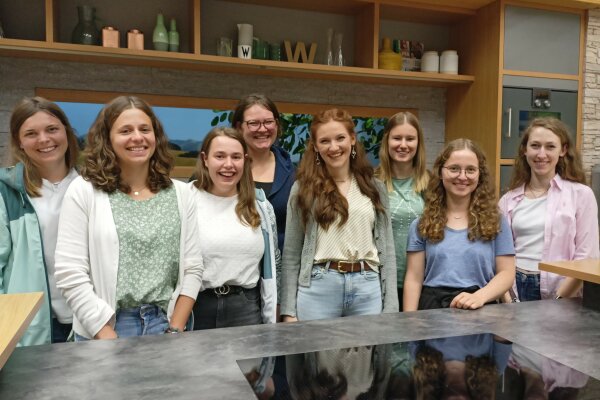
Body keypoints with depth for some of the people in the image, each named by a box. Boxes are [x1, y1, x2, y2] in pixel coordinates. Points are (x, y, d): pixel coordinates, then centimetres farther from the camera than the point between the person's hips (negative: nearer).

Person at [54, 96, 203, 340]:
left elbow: (193, 269, 1)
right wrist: (111, 343, -13)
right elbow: (70, 275, -10)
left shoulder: (180, 193, 1)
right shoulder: (83, 191, -7)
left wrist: (175, 331, -6)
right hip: (102, 331, -2)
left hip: (166, 324, 2)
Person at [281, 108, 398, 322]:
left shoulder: (374, 187, 7)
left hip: (368, 289, 2)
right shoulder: (304, 189, 1)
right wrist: (289, 310, -2)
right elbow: (291, 254, 2)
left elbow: (387, 250, 8)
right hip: (318, 288, -2)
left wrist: (390, 306, 2)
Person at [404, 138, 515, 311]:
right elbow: (414, 278, 5)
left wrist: (479, 296, -13)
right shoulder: (422, 224, 7)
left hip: (479, 310, 1)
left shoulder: (495, 221, 7)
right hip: (432, 307, 0)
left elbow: (506, 272, 5)